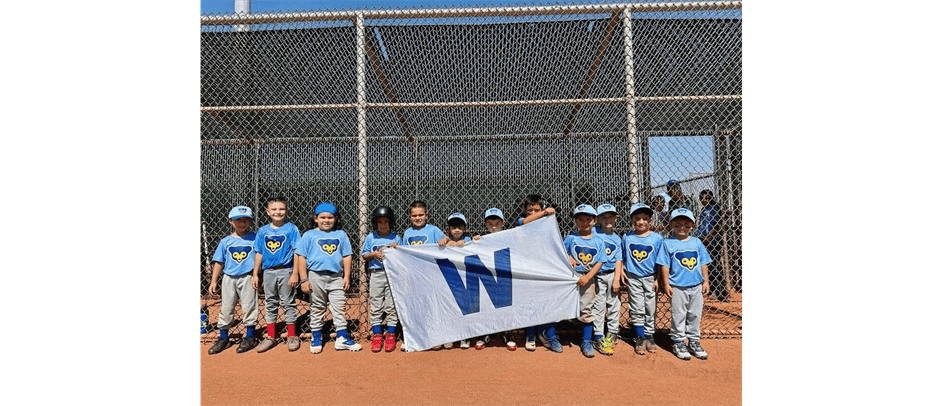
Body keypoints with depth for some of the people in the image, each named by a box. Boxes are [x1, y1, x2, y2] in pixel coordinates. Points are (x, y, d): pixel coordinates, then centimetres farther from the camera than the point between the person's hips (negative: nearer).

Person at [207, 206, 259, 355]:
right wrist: (214, 281, 2)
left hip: (247, 278, -2)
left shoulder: (254, 238, -1)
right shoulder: (226, 241, 5)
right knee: (226, 309, 9)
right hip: (229, 278, 3)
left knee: (249, 307, 2)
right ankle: (223, 339, 22)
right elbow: (218, 262, 7)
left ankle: (249, 337, 15)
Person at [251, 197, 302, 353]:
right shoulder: (262, 231, 5)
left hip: (285, 271, -4)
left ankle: (292, 336, 17)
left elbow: (297, 253, -8)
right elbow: (259, 253, 9)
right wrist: (255, 274, 5)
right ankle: (270, 337, 24)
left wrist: (295, 274, -13)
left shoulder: (291, 229, -6)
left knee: (288, 303, 5)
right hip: (268, 272, 4)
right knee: (270, 304, 12)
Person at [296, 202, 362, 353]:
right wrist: (304, 279, -7)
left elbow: (347, 256, 9)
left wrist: (346, 276, 3)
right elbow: (301, 257, -2)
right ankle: (316, 338, 23)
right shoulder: (309, 235, 1)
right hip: (316, 276, -1)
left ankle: (342, 338, 9)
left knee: (339, 307, 2)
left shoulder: (341, 234, 7)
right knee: (317, 308, 10)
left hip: (336, 277, 1)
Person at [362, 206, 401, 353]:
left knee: (391, 306, 2)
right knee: (375, 306, 3)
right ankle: (377, 335, 12)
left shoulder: (396, 238, 4)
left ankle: (390, 335, 10)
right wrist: (374, 254, -10)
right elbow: (364, 255, 8)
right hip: (376, 274, 1)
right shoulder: (370, 238, 7)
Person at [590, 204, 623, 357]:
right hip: (597, 275, -3)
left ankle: (611, 334, 25)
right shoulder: (594, 232, -2)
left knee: (614, 305, 8)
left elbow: (618, 261, 4)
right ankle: (598, 338, 6)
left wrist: (616, 280, -3)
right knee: (598, 306, -1)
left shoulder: (617, 238, 6)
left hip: (612, 274, 3)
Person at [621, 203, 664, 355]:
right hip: (633, 278, 0)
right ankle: (640, 338, 11)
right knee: (637, 309, 1)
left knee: (650, 308, 7)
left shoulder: (657, 238, -4)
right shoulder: (626, 238, 0)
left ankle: (649, 337, 21)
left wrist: (658, 279, -5)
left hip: (651, 278, 0)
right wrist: (621, 271, 1)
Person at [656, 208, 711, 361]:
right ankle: (678, 342, 17)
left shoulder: (697, 242, 6)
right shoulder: (668, 243, -5)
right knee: (678, 315, 5)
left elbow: (703, 263, 11)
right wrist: (666, 284, -9)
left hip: (696, 286, 4)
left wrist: (705, 281, 7)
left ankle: (693, 341, 27)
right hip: (677, 287, -4)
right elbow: (664, 265, -6)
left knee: (695, 315, 13)